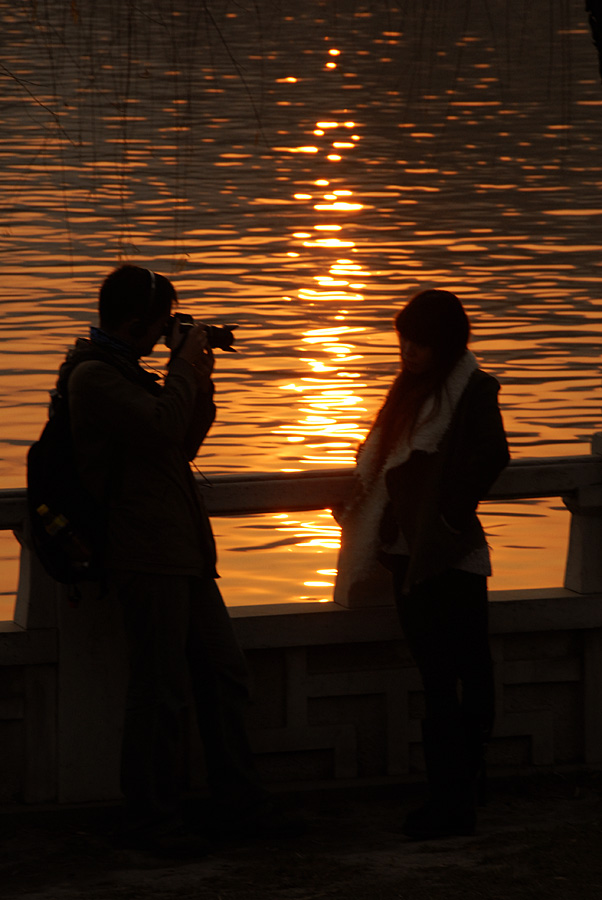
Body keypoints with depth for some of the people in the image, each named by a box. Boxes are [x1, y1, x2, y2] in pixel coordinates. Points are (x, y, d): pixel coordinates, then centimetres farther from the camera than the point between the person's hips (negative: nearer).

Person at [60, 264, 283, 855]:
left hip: (180, 552, 10)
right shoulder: (93, 376, -11)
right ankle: (150, 820, -1)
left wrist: (198, 378, 16)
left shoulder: (125, 372, 22)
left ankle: (238, 799, 19)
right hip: (145, 555, -10)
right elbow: (163, 428, -24)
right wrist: (187, 363, -10)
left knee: (223, 672, 11)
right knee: (161, 689, -8)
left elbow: (182, 445, 25)